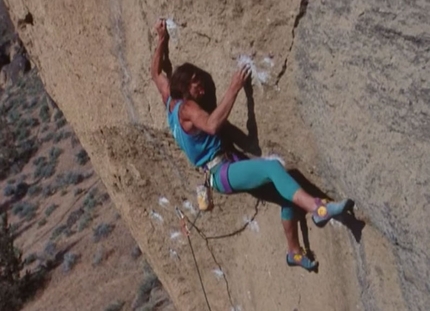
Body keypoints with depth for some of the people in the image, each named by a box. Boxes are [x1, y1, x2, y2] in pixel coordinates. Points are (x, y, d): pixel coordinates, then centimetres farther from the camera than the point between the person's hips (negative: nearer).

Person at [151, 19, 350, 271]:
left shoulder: (172, 102, 13)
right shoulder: (187, 108, -15)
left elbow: (157, 73, 28)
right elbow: (212, 125, -36)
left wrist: (162, 40, 24)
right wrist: (234, 90, -33)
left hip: (223, 171, 10)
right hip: (222, 174, -10)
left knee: (284, 189, -1)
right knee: (272, 167, -34)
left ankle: (295, 252, 4)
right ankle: (319, 209, -46)